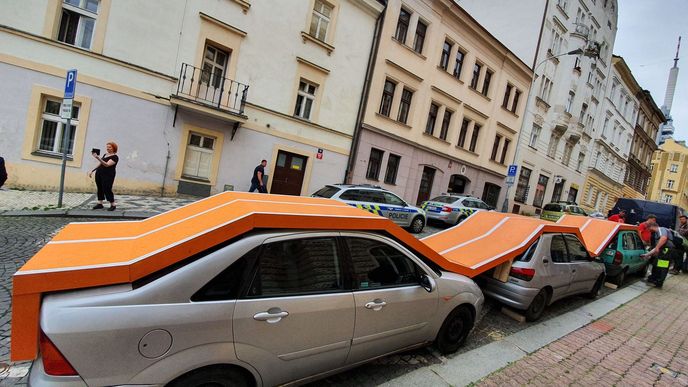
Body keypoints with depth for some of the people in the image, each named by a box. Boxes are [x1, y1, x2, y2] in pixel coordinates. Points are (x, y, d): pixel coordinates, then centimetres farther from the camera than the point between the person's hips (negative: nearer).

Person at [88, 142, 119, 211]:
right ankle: (100, 204, 14)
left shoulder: (115, 157, -10)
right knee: (100, 189, 8)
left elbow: (107, 165, -24)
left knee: (107, 190, -8)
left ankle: (113, 205, 2)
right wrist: (92, 171, 23)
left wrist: (98, 158, -33)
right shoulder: (105, 154, 16)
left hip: (108, 175, -8)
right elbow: (100, 164, 25)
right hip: (99, 173, 8)